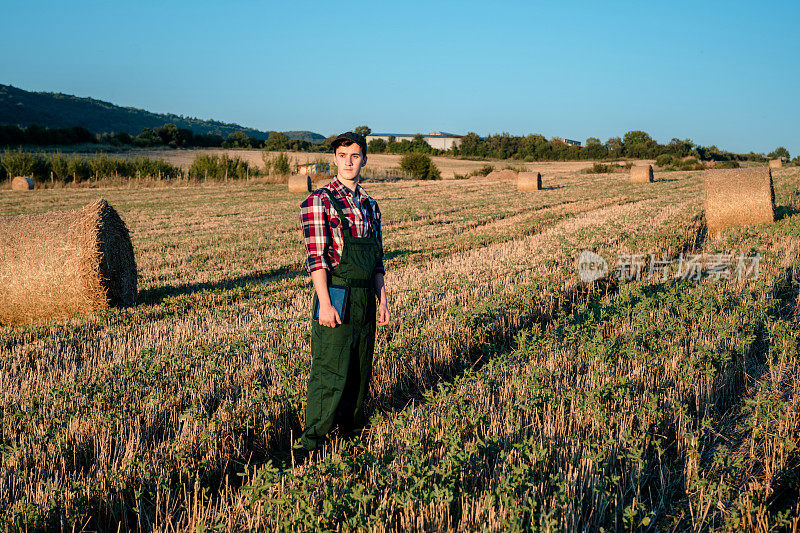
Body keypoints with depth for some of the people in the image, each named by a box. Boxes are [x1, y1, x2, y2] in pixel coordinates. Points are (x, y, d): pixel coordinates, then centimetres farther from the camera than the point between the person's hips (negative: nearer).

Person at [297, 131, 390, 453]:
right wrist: (324, 304, -20)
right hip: (336, 296, -6)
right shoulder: (319, 201, -7)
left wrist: (382, 300, 12)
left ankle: (351, 423, 29)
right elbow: (316, 257, -14)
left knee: (361, 369, 13)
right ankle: (311, 438, 5)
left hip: (365, 299, 7)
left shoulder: (369, 205, 14)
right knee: (330, 371, -5)